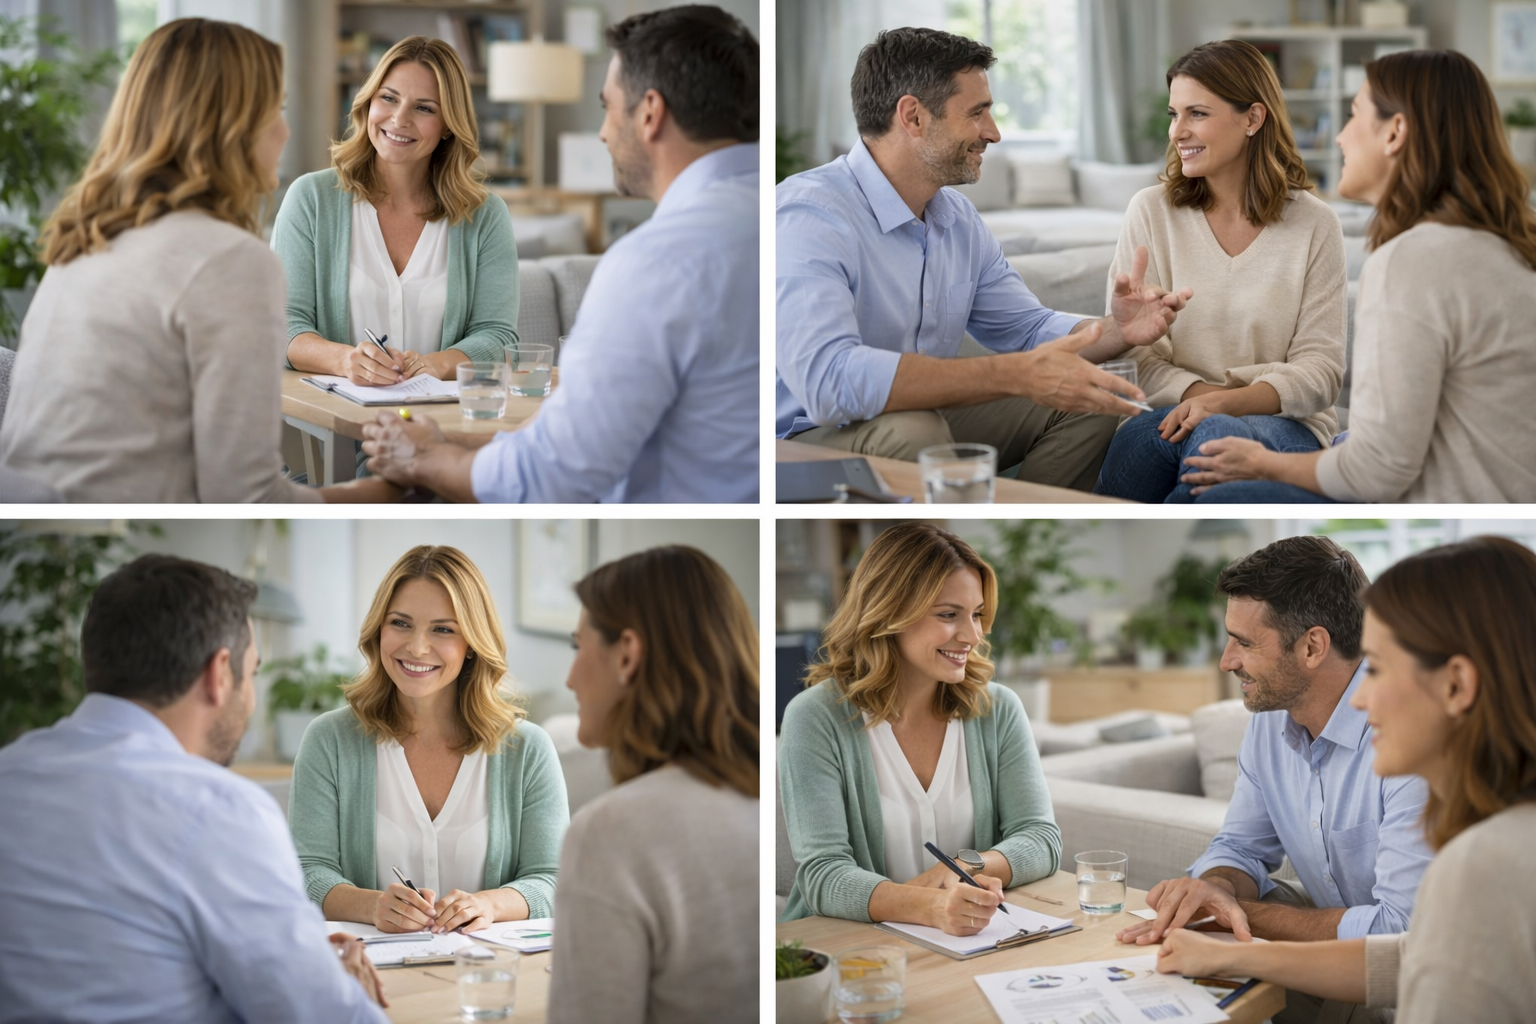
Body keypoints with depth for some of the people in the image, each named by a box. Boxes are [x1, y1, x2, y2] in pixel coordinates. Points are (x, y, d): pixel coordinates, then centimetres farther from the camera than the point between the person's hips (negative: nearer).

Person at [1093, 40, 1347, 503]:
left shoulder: (1314, 224, 3)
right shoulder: (1151, 212, 5)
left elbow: (1320, 369, -2)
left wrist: (1226, 402, -20)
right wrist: (1199, 394, -18)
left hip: (1283, 424, 0)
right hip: (1172, 413, 1)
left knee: (1216, 435, -37)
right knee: (1140, 437, -37)